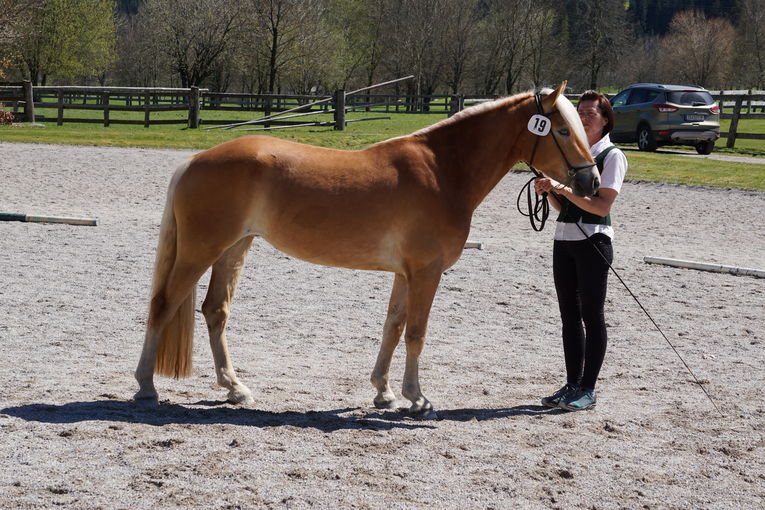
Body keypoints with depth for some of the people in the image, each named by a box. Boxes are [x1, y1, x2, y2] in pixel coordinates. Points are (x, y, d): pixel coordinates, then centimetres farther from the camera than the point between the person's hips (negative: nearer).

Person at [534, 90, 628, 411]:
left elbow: (603, 206, -17)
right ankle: (572, 385, 17)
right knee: (569, 315, 10)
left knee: (591, 316, -1)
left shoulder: (612, 156, -6)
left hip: (593, 240, -7)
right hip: (564, 239, 7)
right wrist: (549, 190, -3)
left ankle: (588, 389, 5)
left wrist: (565, 189, -22)